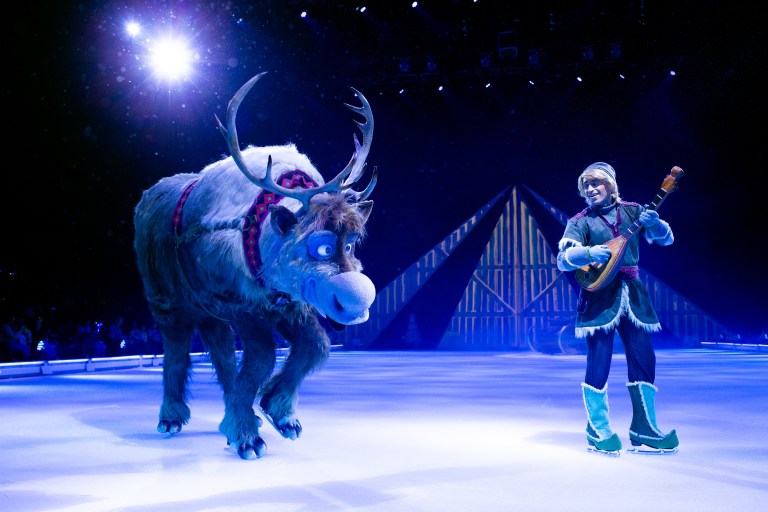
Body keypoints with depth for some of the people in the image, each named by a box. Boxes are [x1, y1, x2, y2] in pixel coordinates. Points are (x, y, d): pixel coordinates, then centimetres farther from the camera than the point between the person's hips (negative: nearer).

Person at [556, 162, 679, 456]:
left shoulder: (632, 211, 10)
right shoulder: (580, 222, 2)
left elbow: (665, 239, 7)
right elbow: (563, 259, -8)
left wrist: (654, 223, -15)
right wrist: (588, 252, -28)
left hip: (632, 294, 4)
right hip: (600, 296, -3)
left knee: (643, 360, 4)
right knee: (598, 364, -5)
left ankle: (644, 431, 16)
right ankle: (597, 433, 9)